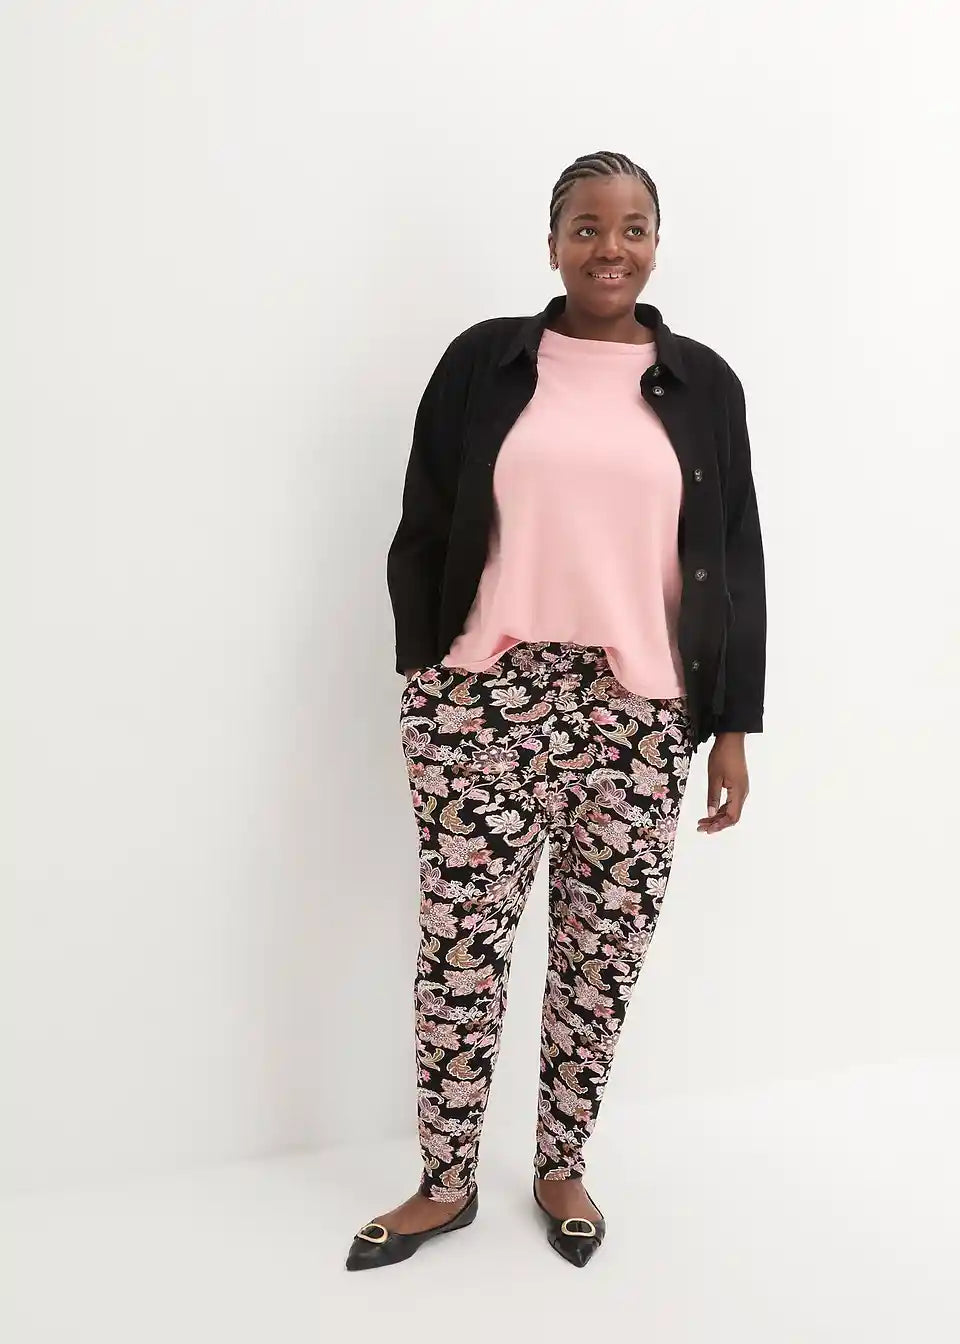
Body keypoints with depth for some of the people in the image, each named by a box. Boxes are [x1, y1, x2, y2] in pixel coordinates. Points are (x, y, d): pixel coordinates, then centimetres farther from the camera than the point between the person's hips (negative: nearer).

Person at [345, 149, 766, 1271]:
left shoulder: (702, 383, 8)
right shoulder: (483, 362, 5)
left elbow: (735, 565, 9)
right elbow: (422, 538, 5)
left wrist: (732, 725, 4)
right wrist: (424, 696, 1)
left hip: (637, 716, 2)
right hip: (484, 702, -1)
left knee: (604, 953, 9)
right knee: (461, 947, 3)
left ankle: (561, 1168, 32)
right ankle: (445, 1183, 25)